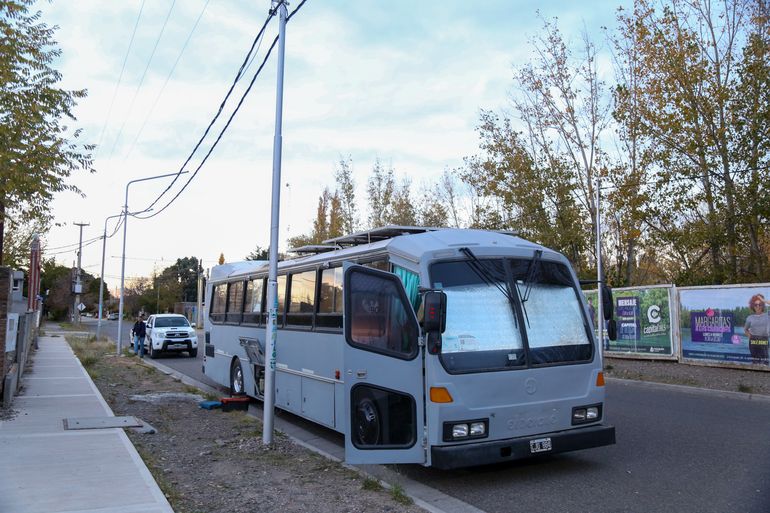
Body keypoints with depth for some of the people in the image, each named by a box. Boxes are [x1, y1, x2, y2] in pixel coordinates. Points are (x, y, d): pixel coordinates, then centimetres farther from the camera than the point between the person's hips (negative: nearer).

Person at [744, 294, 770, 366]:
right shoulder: (750, 318, 8)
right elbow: (745, 329, 24)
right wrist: (749, 335, 5)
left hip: (764, 342, -2)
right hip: (753, 342, 2)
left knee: (764, 362, -11)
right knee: (755, 362, 7)